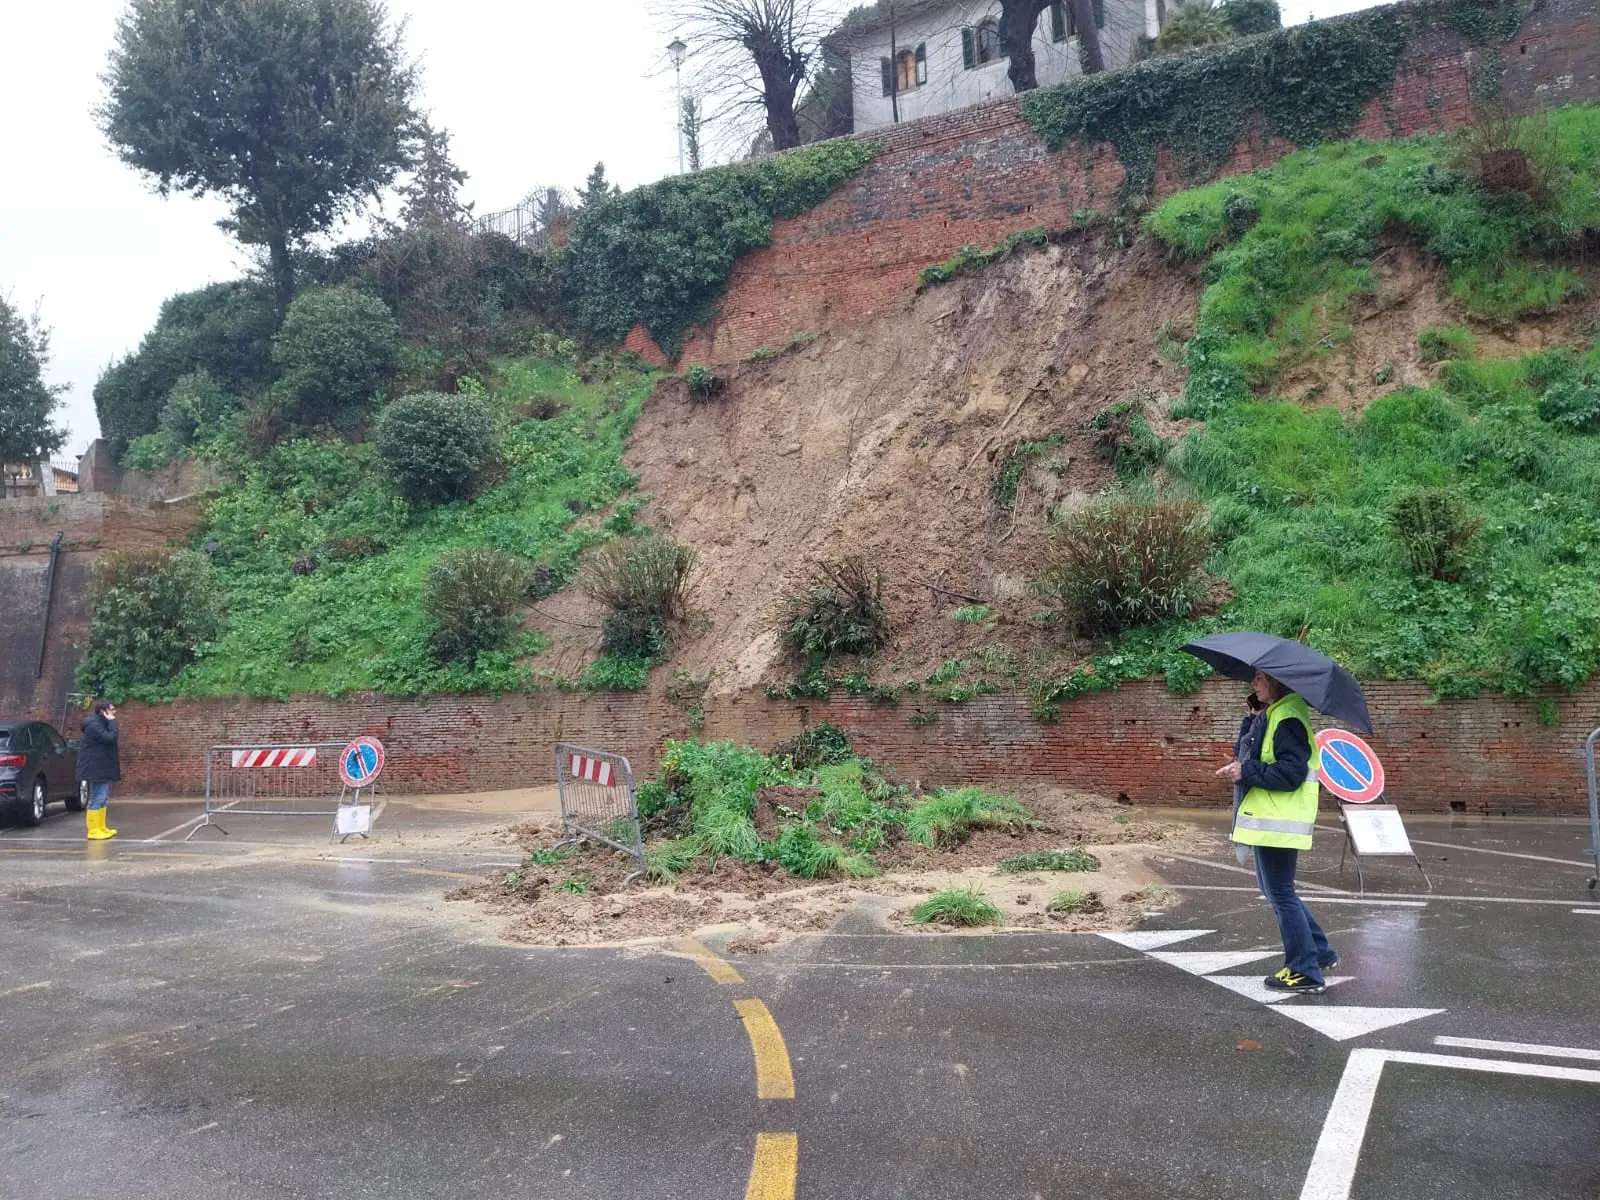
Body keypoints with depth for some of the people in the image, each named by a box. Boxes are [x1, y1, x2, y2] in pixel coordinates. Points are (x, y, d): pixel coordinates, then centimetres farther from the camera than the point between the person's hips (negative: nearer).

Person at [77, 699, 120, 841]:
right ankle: (94, 831, -7)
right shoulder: (94, 725, -18)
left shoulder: (101, 723, 15)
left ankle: (101, 828, 21)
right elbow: (110, 738, -26)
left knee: (102, 798, 15)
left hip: (102, 768, 11)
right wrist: (112, 722, -20)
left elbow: (109, 740, 17)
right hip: (96, 769, -11)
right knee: (97, 799, -9)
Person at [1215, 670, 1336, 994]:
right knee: (1276, 889, 19)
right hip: (1271, 818, 10)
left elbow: (1291, 773, -23)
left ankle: (1306, 972, 8)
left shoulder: (1288, 719, -17)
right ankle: (1320, 953, 28)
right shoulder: (1275, 715, 14)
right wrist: (1242, 765, 2)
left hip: (1279, 822, -10)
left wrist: (1246, 771, -20)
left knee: (1281, 894, -2)